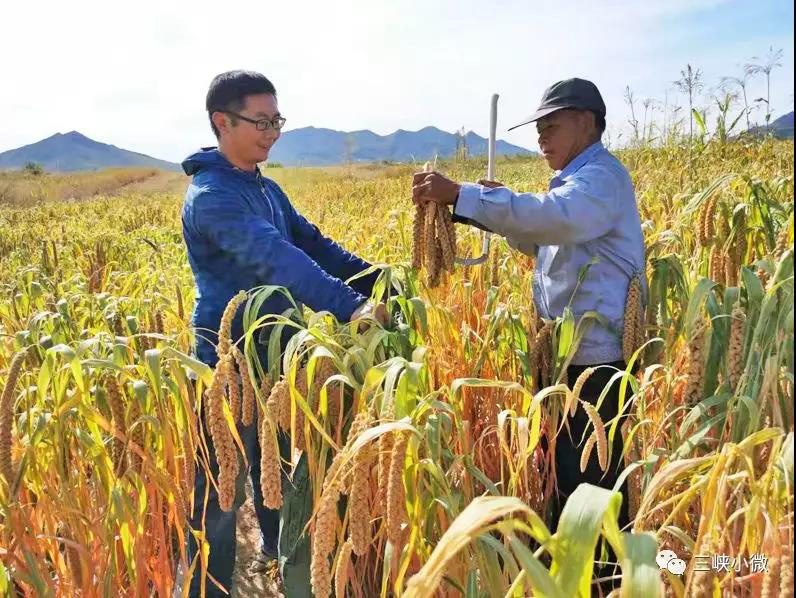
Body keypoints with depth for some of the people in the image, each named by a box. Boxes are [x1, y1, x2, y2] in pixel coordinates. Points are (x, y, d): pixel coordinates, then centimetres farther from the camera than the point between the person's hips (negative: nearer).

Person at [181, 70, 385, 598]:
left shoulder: (266, 189, 12)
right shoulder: (210, 196, -19)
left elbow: (314, 245, 7)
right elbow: (274, 258, -33)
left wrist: (377, 281, -7)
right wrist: (349, 306, -43)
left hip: (277, 355, 9)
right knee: (221, 490, 5)